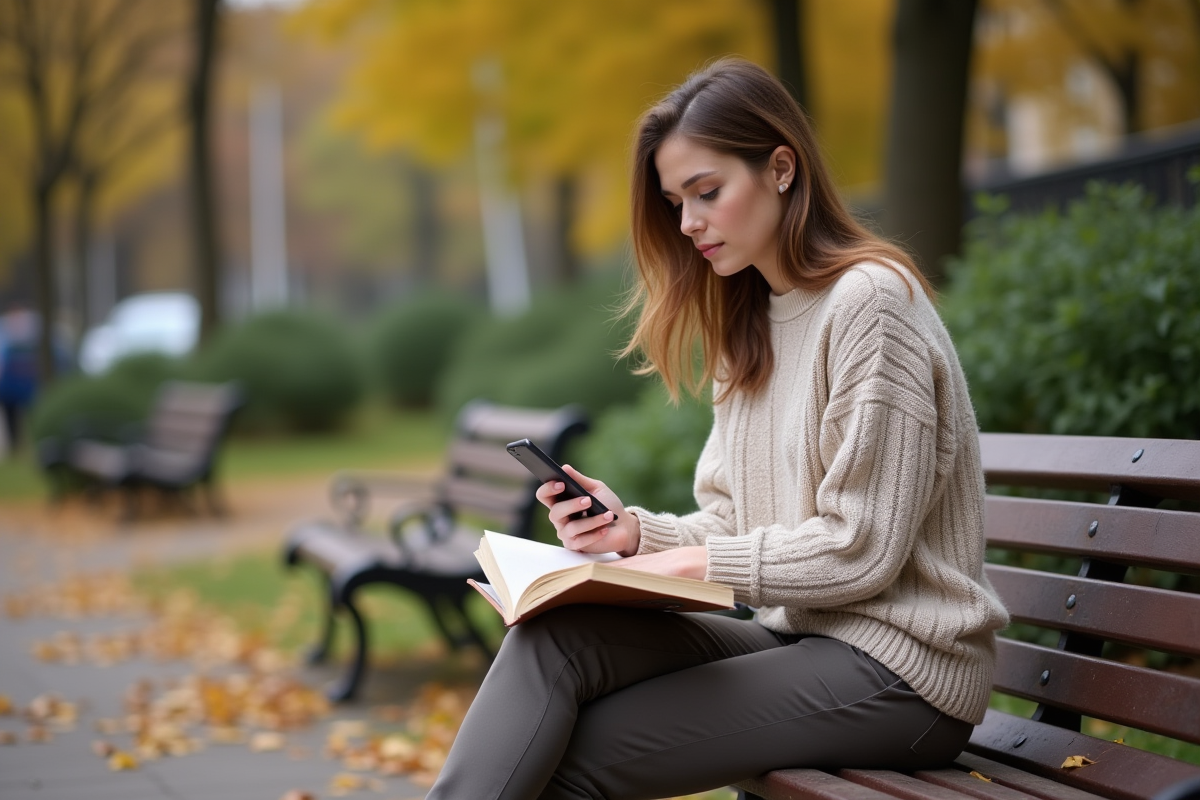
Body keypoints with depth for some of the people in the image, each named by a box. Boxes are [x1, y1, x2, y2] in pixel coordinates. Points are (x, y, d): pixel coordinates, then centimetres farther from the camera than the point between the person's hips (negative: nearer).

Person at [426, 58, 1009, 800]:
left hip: (899, 666, -7)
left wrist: (702, 562, -12)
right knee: (553, 636, -19)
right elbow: (735, 529, 13)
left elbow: (860, 551, -15)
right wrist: (637, 530, -4)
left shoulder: (870, 301, -11)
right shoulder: (751, 324, 17)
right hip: (796, 635, 7)